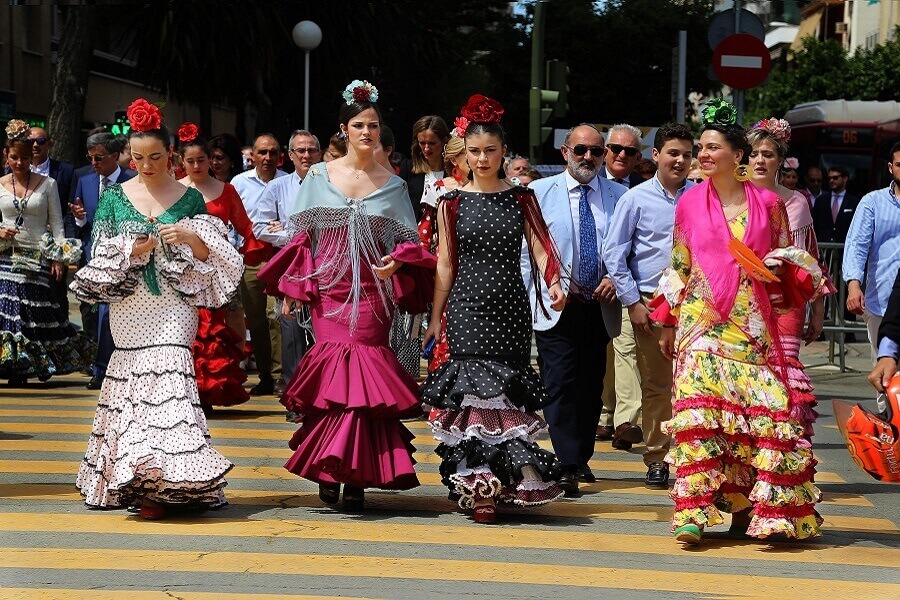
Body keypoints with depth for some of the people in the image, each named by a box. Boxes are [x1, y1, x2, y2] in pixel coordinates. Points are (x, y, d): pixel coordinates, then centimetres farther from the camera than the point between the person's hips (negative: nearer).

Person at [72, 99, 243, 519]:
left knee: (167, 378, -15)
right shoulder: (114, 197, 10)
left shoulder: (190, 199, 8)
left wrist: (189, 239, -13)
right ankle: (135, 479, 9)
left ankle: (159, 487, -18)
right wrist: (138, 248, -12)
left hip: (172, 307, -2)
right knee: (130, 381, -1)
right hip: (128, 307, 2)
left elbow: (211, 257, 6)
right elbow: (101, 252, 3)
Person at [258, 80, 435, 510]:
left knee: (363, 374, -6)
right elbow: (302, 235, 9)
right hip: (328, 291, 0)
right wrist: (291, 289, 4)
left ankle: (358, 476, -1)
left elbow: (409, 242, 12)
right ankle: (328, 470, 2)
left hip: (372, 293, 0)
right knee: (334, 371, -10)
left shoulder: (392, 185, 8)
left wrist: (397, 262, -10)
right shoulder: (319, 176, 7)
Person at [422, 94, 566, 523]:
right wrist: (435, 318, 7)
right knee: (475, 392, -11)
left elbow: (539, 246, 1)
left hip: (511, 307, 2)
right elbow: (445, 263, 8)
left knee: (508, 392, 1)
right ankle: (480, 488, -11)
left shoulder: (521, 199, 8)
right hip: (467, 308, -1)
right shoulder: (453, 203, 6)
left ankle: (507, 482, 11)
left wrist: (554, 284, -18)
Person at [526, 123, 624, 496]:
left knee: (591, 386, 9)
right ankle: (567, 467, -14)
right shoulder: (539, 192, 4)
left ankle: (582, 459, 22)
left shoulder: (618, 195, 8)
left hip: (600, 307, 3)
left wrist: (615, 279, -7)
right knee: (560, 384, -11)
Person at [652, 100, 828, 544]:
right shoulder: (690, 203, 9)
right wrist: (668, 323, 14)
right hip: (702, 323, 0)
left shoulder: (768, 203, 6)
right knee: (698, 408, -13)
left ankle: (745, 508, 5)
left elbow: (790, 260, 16)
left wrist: (778, 266, -7)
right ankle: (694, 512, -15)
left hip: (751, 325, 0)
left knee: (761, 410, -5)